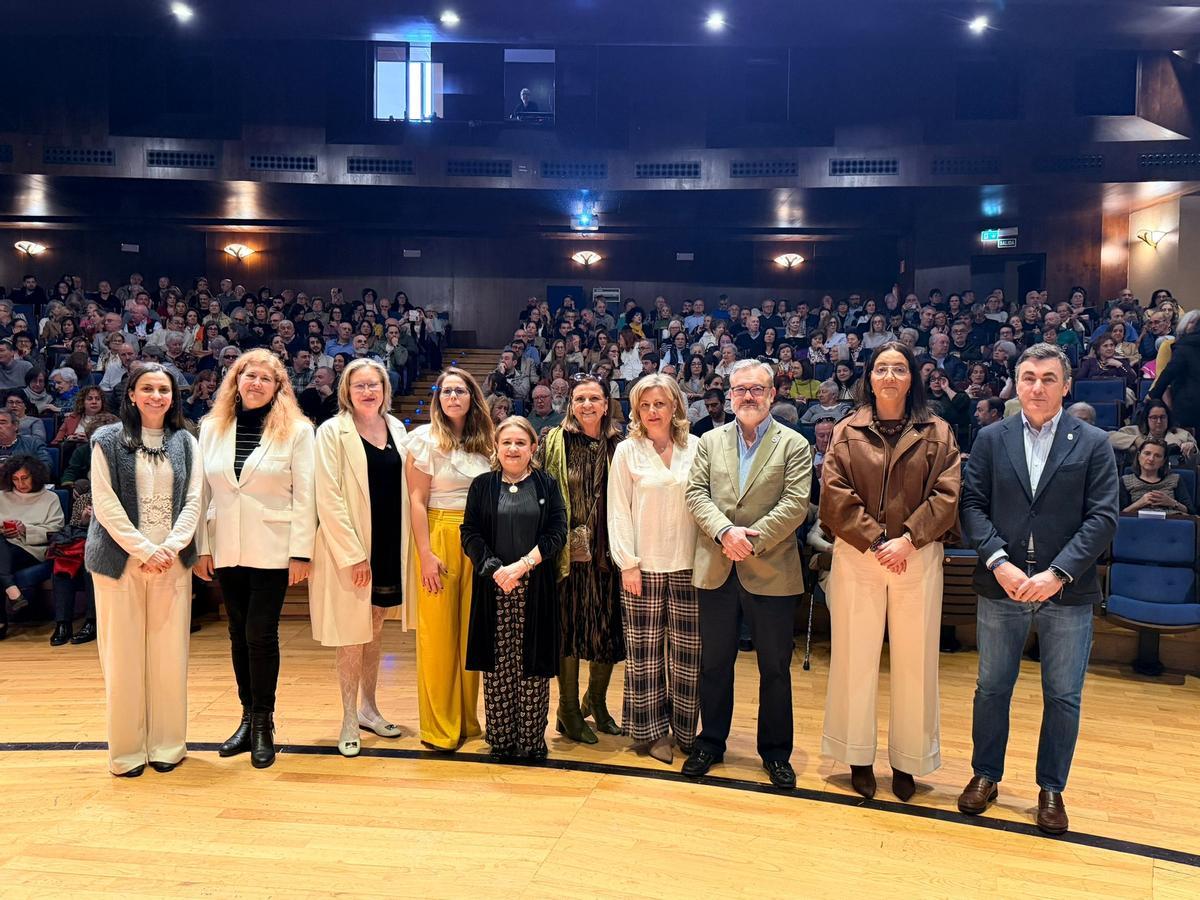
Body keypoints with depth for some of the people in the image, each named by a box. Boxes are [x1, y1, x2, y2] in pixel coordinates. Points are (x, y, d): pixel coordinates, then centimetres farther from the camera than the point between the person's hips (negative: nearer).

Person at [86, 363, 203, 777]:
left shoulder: (185, 443, 10)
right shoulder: (108, 440, 3)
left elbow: (193, 501, 4)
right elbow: (105, 502, -4)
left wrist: (170, 547, -10)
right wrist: (143, 550, -12)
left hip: (172, 561, 2)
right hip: (122, 560, -2)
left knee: (169, 653, 4)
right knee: (123, 654, 2)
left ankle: (167, 743, 15)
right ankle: (127, 748, 13)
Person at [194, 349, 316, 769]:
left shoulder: (297, 431, -4)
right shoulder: (212, 427, 7)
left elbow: (304, 496, -6)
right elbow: (202, 491, 7)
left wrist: (301, 552, -10)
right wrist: (201, 547, 4)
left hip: (272, 550, -4)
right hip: (226, 551, 4)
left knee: (260, 635, -3)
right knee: (239, 635, 12)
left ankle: (263, 723, 12)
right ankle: (248, 717, 24)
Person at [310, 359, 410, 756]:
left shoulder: (396, 428, 8)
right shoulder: (333, 432, -8)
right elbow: (328, 498, -14)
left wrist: (405, 543, 5)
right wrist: (353, 554, -17)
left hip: (388, 542, 5)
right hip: (349, 545, -5)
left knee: (376, 626, 15)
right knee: (352, 632, 1)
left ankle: (369, 707, 29)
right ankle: (349, 720, 13)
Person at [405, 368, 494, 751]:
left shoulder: (485, 441, 11)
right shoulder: (425, 439, -3)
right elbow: (417, 500, -7)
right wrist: (425, 554, -14)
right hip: (439, 537, -4)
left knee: (472, 631, 8)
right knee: (438, 632, 0)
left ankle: (467, 718, 20)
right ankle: (438, 727, 12)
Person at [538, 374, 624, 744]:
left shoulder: (619, 446, 5)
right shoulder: (554, 443, -1)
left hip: (607, 553, 3)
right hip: (568, 552, -2)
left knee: (609, 630, 9)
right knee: (569, 630, 4)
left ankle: (596, 702, 32)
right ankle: (569, 711, 19)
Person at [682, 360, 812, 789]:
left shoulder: (794, 445, -1)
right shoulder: (710, 441, 9)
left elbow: (796, 504, -10)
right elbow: (696, 493, 0)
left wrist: (752, 540, -17)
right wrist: (725, 532, -16)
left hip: (770, 572, -2)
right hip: (716, 571, 3)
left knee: (775, 667, 8)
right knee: (714, 663, 13)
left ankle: (776, 752, 23)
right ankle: (710, 742, 29)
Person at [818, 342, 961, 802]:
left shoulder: (937, 433, 5)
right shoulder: (846, 432, 4)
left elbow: (947, 494, -3)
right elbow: (835, 493, -4)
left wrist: (907, 540, -14)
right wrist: (875, 540, -13)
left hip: (918, 557, 0)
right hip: (856, 556, 0)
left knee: (914, 658, 5)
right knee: (855, 655, 6)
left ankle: (907, 760, 19)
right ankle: (858, 755, 19)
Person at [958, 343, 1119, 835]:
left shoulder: (1093, 443, -1)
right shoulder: (991, 439, 3)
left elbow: (1102, 517, -6)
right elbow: (972, 505, -1)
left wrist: (1058, 573, -16)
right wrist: (999, 562, -14)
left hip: (1067, 592, -1)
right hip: (1001, 588, 1)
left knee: (1063, 696, 10)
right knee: (992, 687, 13)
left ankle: (1051, 788, 27)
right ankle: (986, 774, 30)